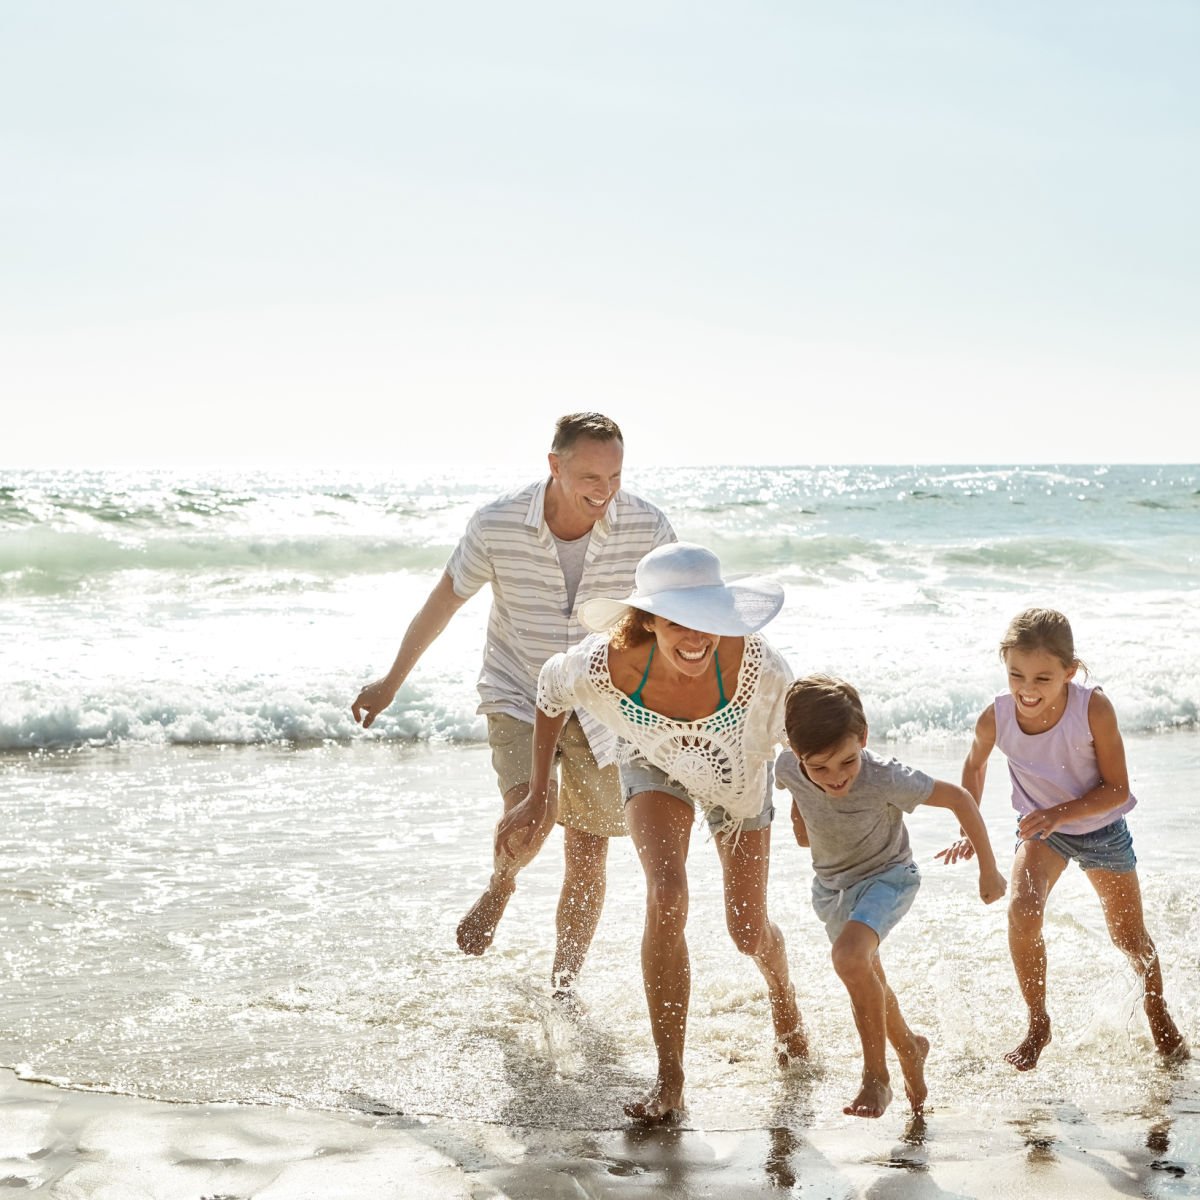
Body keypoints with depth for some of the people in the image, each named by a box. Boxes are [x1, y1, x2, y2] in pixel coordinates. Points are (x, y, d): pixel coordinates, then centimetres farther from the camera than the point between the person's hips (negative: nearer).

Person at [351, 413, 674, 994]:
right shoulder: (497, 525, -18)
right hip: (517, 694, -1)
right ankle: (499, 885, 12)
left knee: (588, 856, 2)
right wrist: (391, 682, 7)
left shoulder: (644, 526, -17)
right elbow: (444, 600, -2)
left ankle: (564, 987, 18)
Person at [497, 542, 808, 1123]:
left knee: (748, 931, 10)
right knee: (666, 898, -25)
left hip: (737, 776, 1)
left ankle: (783, 1000, 50)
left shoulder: (755, 664, -41)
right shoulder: (608, 663, -38)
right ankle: (669, 1082, -12)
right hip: (656, 768, 0)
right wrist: (538, 795, -11)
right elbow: (551, 689, -14)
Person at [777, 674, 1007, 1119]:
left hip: (885, 877, -6)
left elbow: (957, 797, -22)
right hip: (830, 883, 6)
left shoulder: (884, 779, -35)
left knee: (850, 958, -31)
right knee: (865, 979, 21)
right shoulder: (789, 768, -22)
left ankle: (876, 1076, -16)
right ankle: (908, 1047, 50)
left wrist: (988, 868, -16)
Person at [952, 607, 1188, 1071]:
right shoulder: (995, 718, -24)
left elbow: (1117, 789, -23)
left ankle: (1156, 1008, 46)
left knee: (1129, 937, 13)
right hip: (1041, 828, 1)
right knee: (1022, 911, -26)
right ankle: (1037, 1024, -5)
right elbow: (975, 764, 1)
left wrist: (1061, 812, -35)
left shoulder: (1094, 709, -31)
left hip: (1102, 828, -1)